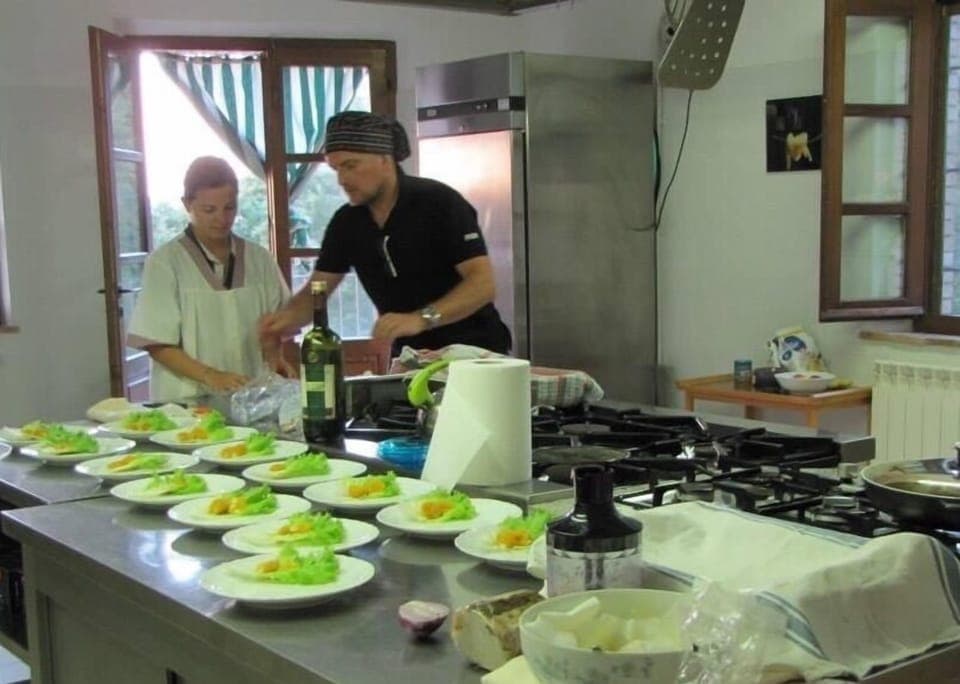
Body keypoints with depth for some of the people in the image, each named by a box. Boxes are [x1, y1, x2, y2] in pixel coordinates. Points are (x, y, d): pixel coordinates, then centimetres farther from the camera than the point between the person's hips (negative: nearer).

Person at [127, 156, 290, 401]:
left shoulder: (259, 259, 10)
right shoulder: (164, 262, -1)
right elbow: (156, 344, -3)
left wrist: (274, 362, -5)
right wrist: (210, 376, -16)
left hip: (252, 397, 3)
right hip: (188, 401, -3)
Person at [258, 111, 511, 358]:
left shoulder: (440, 203, -15)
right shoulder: (346, 222, 2)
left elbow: (483, 283, -21)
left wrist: (421, 319, -35)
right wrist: (289, 317, -18)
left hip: (472, 353, -5)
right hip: (409, 359, 5)